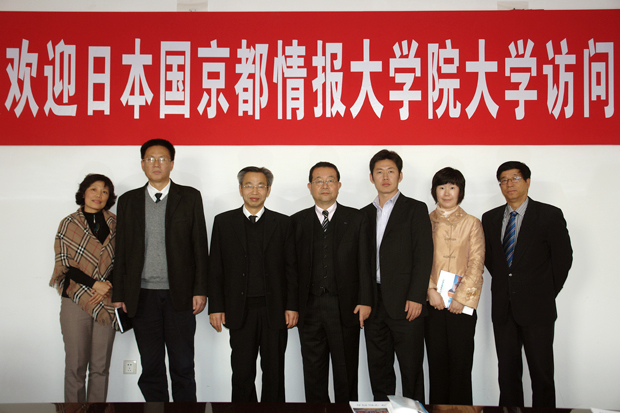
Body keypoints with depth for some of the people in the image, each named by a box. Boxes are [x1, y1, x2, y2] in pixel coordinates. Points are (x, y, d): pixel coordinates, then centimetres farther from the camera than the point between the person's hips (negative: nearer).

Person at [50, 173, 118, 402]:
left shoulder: (115, 224, 8)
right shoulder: (68, 224, 4)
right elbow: (63, 265, 1)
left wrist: (108, 287, -8)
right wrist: (94, 284, -10)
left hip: (107, 301, 2)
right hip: (76, 300, -1)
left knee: (101, 366, 6)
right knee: (75, 365, 1)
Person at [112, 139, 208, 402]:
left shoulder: (190, 197, 5)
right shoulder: (128, 201, 10)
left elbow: (200, 246, 2)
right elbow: (121, 251, 9)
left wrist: (200, 290, -5)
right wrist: (119, 296, 4)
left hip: (179, 295, -2)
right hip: (142, 295, 2)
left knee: (183, 366, 5)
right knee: (151, 368, 10)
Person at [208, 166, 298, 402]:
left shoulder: (282, 223, 6)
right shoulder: (223, 222, 7)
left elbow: (291, 268, 4)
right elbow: (215, 268, 5)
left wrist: (292, 306, -2)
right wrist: (216, 307, -1)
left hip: (274, 310, 0)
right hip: (241, 310, 0)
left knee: (274, 372, 8)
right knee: (242, 373, 5)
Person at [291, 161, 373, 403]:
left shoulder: (356, 219, 6)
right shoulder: (297, 221, 8)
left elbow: (364, 263, 1)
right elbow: (292, 265, 5)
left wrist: (365, 301, -6)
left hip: (346, 308, -1)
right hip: (310, 308, 1)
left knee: (346, 371, 8)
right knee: (313, 371, 10)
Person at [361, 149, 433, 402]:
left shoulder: (415, 209, 2)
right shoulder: (365, 214, 15)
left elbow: (423, 255, -5)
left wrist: (416, 297, -13)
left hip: (405, 303, -4)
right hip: (374, 303, 4)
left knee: (411, 368, 2)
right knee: (378, 367, 11)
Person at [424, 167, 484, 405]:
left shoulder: (472, 224, 6)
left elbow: (476, 264, 0)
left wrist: (461, 297, -9)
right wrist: (431, 290, -8)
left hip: (462, 304, -1)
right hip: (433, 303, 1)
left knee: (461, 361, 0)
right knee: (437, 361, 4)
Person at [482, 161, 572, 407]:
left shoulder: (549, 215, -3)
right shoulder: (490, 218, 8)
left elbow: (563, 258, 0)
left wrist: (547, 293, 2)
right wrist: (505, 284, 9)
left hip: (536, 308, -3)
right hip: (503, 308, 4)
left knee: (542, 374, 3)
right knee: (507, 372, 10)